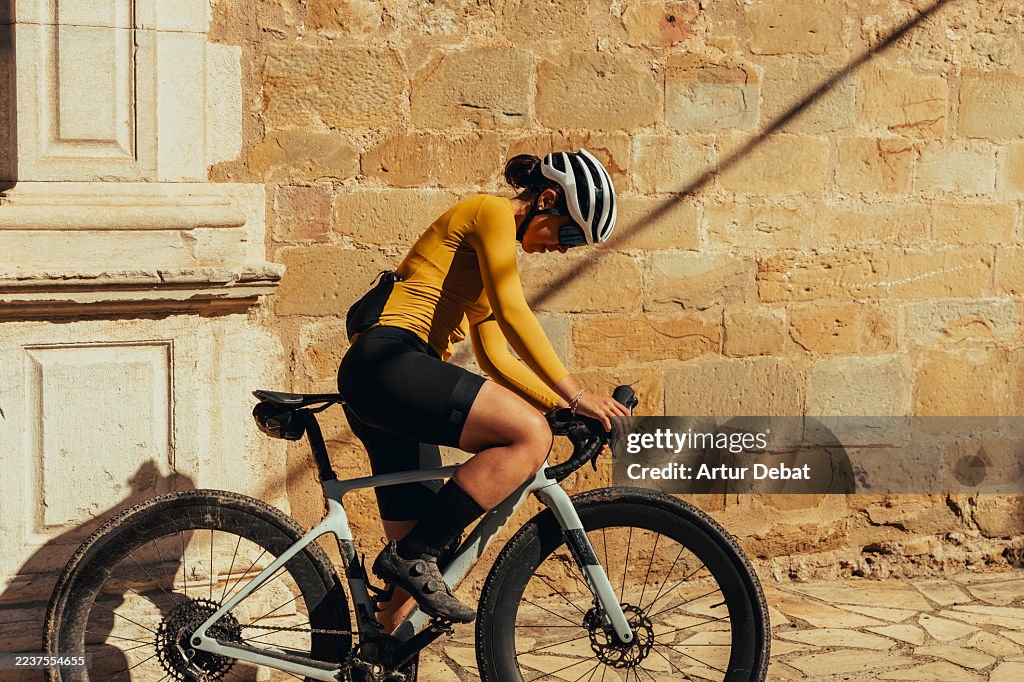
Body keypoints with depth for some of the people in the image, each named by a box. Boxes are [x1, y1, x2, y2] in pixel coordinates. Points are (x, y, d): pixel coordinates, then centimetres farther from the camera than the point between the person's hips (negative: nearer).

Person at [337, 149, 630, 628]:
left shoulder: (494, 244, 27)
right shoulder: (490, 212, -2)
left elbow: (496, 358, 23)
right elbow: (513, 314, -14)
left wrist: (566, 408, 14)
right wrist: (575, 396, -14)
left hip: (373, 382, 10)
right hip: (387, 360, -10)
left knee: (417, 554, 7)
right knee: (529, 435, -24)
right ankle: (412, 555, -18)